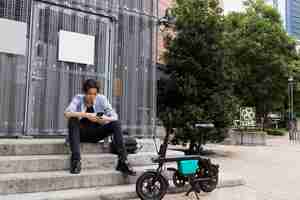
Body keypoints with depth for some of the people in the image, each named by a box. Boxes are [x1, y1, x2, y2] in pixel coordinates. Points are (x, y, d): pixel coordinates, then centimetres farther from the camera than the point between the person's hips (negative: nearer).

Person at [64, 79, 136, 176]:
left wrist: (105, 119, -30)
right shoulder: (78, 98, -7)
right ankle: (76, 160, -34)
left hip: (96, 134, 2)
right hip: (81, 133, -1)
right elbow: (66, 113, -24)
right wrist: (86, 115, -36)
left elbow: (115, 117, -8)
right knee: (72, 121, -31)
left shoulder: (102, 99, -3)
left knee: (116, 123, -20)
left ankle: (122, 161, -24)